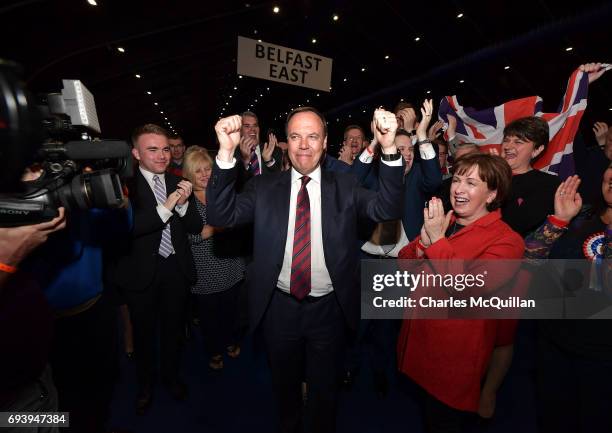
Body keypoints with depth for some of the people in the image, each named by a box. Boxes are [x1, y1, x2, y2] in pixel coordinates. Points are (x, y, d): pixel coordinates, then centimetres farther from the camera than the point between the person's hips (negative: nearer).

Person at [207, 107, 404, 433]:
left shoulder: (345, 186, -4)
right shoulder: (264, 187, -4)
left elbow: (387, 209, -17)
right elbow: (220, 216, -15)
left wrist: (389, 149, -30)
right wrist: (226, 153, -27)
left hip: (329, 309, -1)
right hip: (279, 307, 1)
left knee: (325, 388, 23)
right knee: (284, 384, 27)